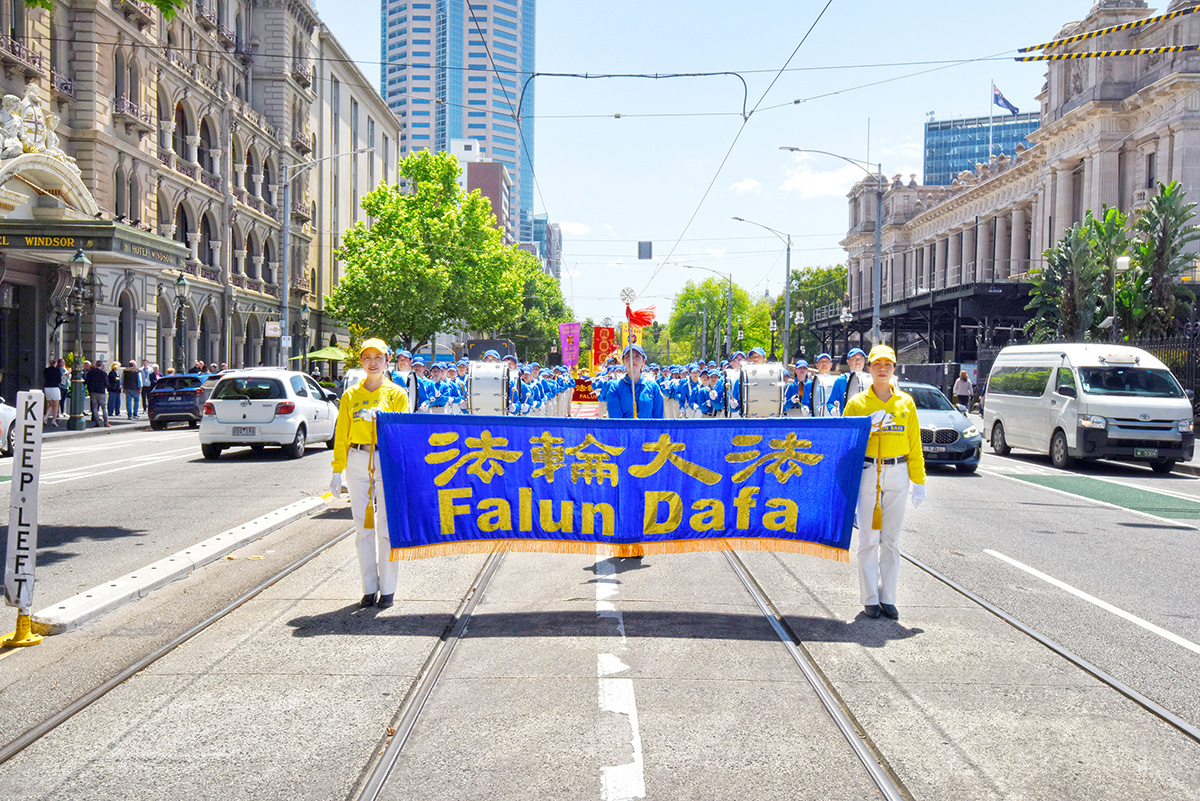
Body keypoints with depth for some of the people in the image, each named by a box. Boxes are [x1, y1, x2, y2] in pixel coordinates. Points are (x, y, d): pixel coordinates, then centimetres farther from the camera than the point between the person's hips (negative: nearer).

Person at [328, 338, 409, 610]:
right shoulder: (350, 395, 12)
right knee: (363, 528, 3)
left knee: (387, 527, -3)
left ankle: (387, 589, 5)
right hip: (357, 462, 2)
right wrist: (337, 471, 6)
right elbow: (341, 435, 12)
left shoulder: (397, 394, 7)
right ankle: (369, 588, 10)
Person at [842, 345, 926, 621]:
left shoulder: (905, 403, 8)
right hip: (867, 473, -2)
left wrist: (918, 481, 6)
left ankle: (888, 598, 13)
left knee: (891, 540, 6)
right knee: (868, 539, 0)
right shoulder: (857, 403, 3)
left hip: (898, 474, 2)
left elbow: (914, 445, 9)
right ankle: (870, 598, 9)